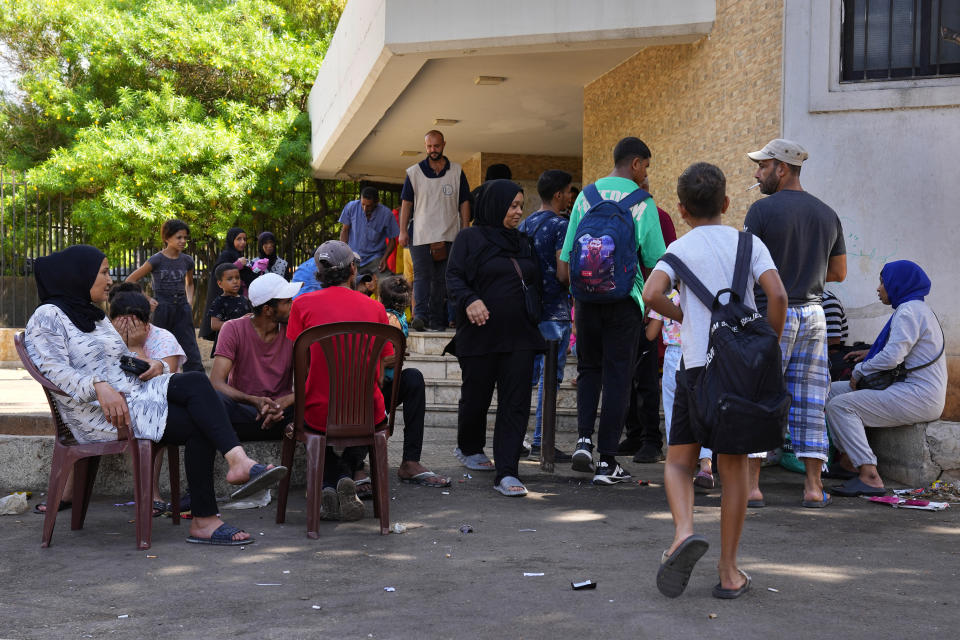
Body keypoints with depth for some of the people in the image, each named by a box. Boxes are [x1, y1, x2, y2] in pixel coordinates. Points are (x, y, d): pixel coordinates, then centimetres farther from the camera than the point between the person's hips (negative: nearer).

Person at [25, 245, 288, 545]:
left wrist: (153, 365, 6)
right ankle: (203, 521, -24)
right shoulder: (48, 317, -1)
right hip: (102, 415, -8)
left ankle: (238, 461, -42)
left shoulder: (95, 316, 27)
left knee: (196, 381, -24)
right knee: (198, 427, -24)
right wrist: (99, 387, -30)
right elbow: (54, 370, -15)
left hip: (135, 393, 8)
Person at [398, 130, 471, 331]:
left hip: (449, 236, 1)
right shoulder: (414, 172, 6)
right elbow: (406, 203, 7)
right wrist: (403, 231, 0)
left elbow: (464, 203, 10)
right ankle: (420, 315, -21)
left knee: (442, 279, 4)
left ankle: (437, 320, 7)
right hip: (421, 235, -1)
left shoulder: (457, 172, 8)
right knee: (421, 276, -12)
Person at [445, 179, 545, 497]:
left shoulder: (524, 242, 17)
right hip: (480, 336, -4)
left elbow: (536, 283, 25)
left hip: (519, 336, 4)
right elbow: (453, 277, -7)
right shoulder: (470, 238, 2)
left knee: (515, 403, -5)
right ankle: (469, 449, 38)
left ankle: (507, 473, -6)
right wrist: (469, 301, -24)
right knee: (476, 397, 9)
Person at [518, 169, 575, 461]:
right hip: (554, 310, -8)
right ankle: (541, 441, -4)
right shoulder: (560, 225, -11)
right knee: (550, 375, -4)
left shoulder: (525, 224, 13)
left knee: (528, 372, 13)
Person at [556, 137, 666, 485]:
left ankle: (584, 439, 0)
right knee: (617, 376, 3)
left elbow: (565, 258, 6)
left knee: (589, 368, 18)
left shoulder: (586, 197, 6)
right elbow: (656, 260, -2)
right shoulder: (642, 202, -3)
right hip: (624, 297, -3)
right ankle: (607, 461, 4)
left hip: (587, 296, 3)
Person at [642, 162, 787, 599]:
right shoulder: (749, 244, 8)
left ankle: (684, 532, -19)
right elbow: (777, 295, -8)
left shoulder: (680, 249, 5)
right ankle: (729, 571, 11)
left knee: (678, 461, 10)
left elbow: (652, 294, -13)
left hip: (698, 365, -1)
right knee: (734, 467, 8)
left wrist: (684, 317, 6)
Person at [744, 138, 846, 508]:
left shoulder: (763, 210, -11)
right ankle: (813, 487, 9)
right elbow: (839, 272, 14)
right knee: (810, 402, 9)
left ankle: (751, 486, 0)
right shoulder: (827, 214, 8)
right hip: (813, 314, 5)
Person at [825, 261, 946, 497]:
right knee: (834, 390, 11)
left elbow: (892, 357, -23)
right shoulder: (918, 308, 20)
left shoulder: (909, 311, -13)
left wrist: (860, 370, -7)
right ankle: (849, 460, 8)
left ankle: (870, 477, -29)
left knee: (840, 405, -22)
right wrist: (871, 354, 18)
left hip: (918, 397, -11)